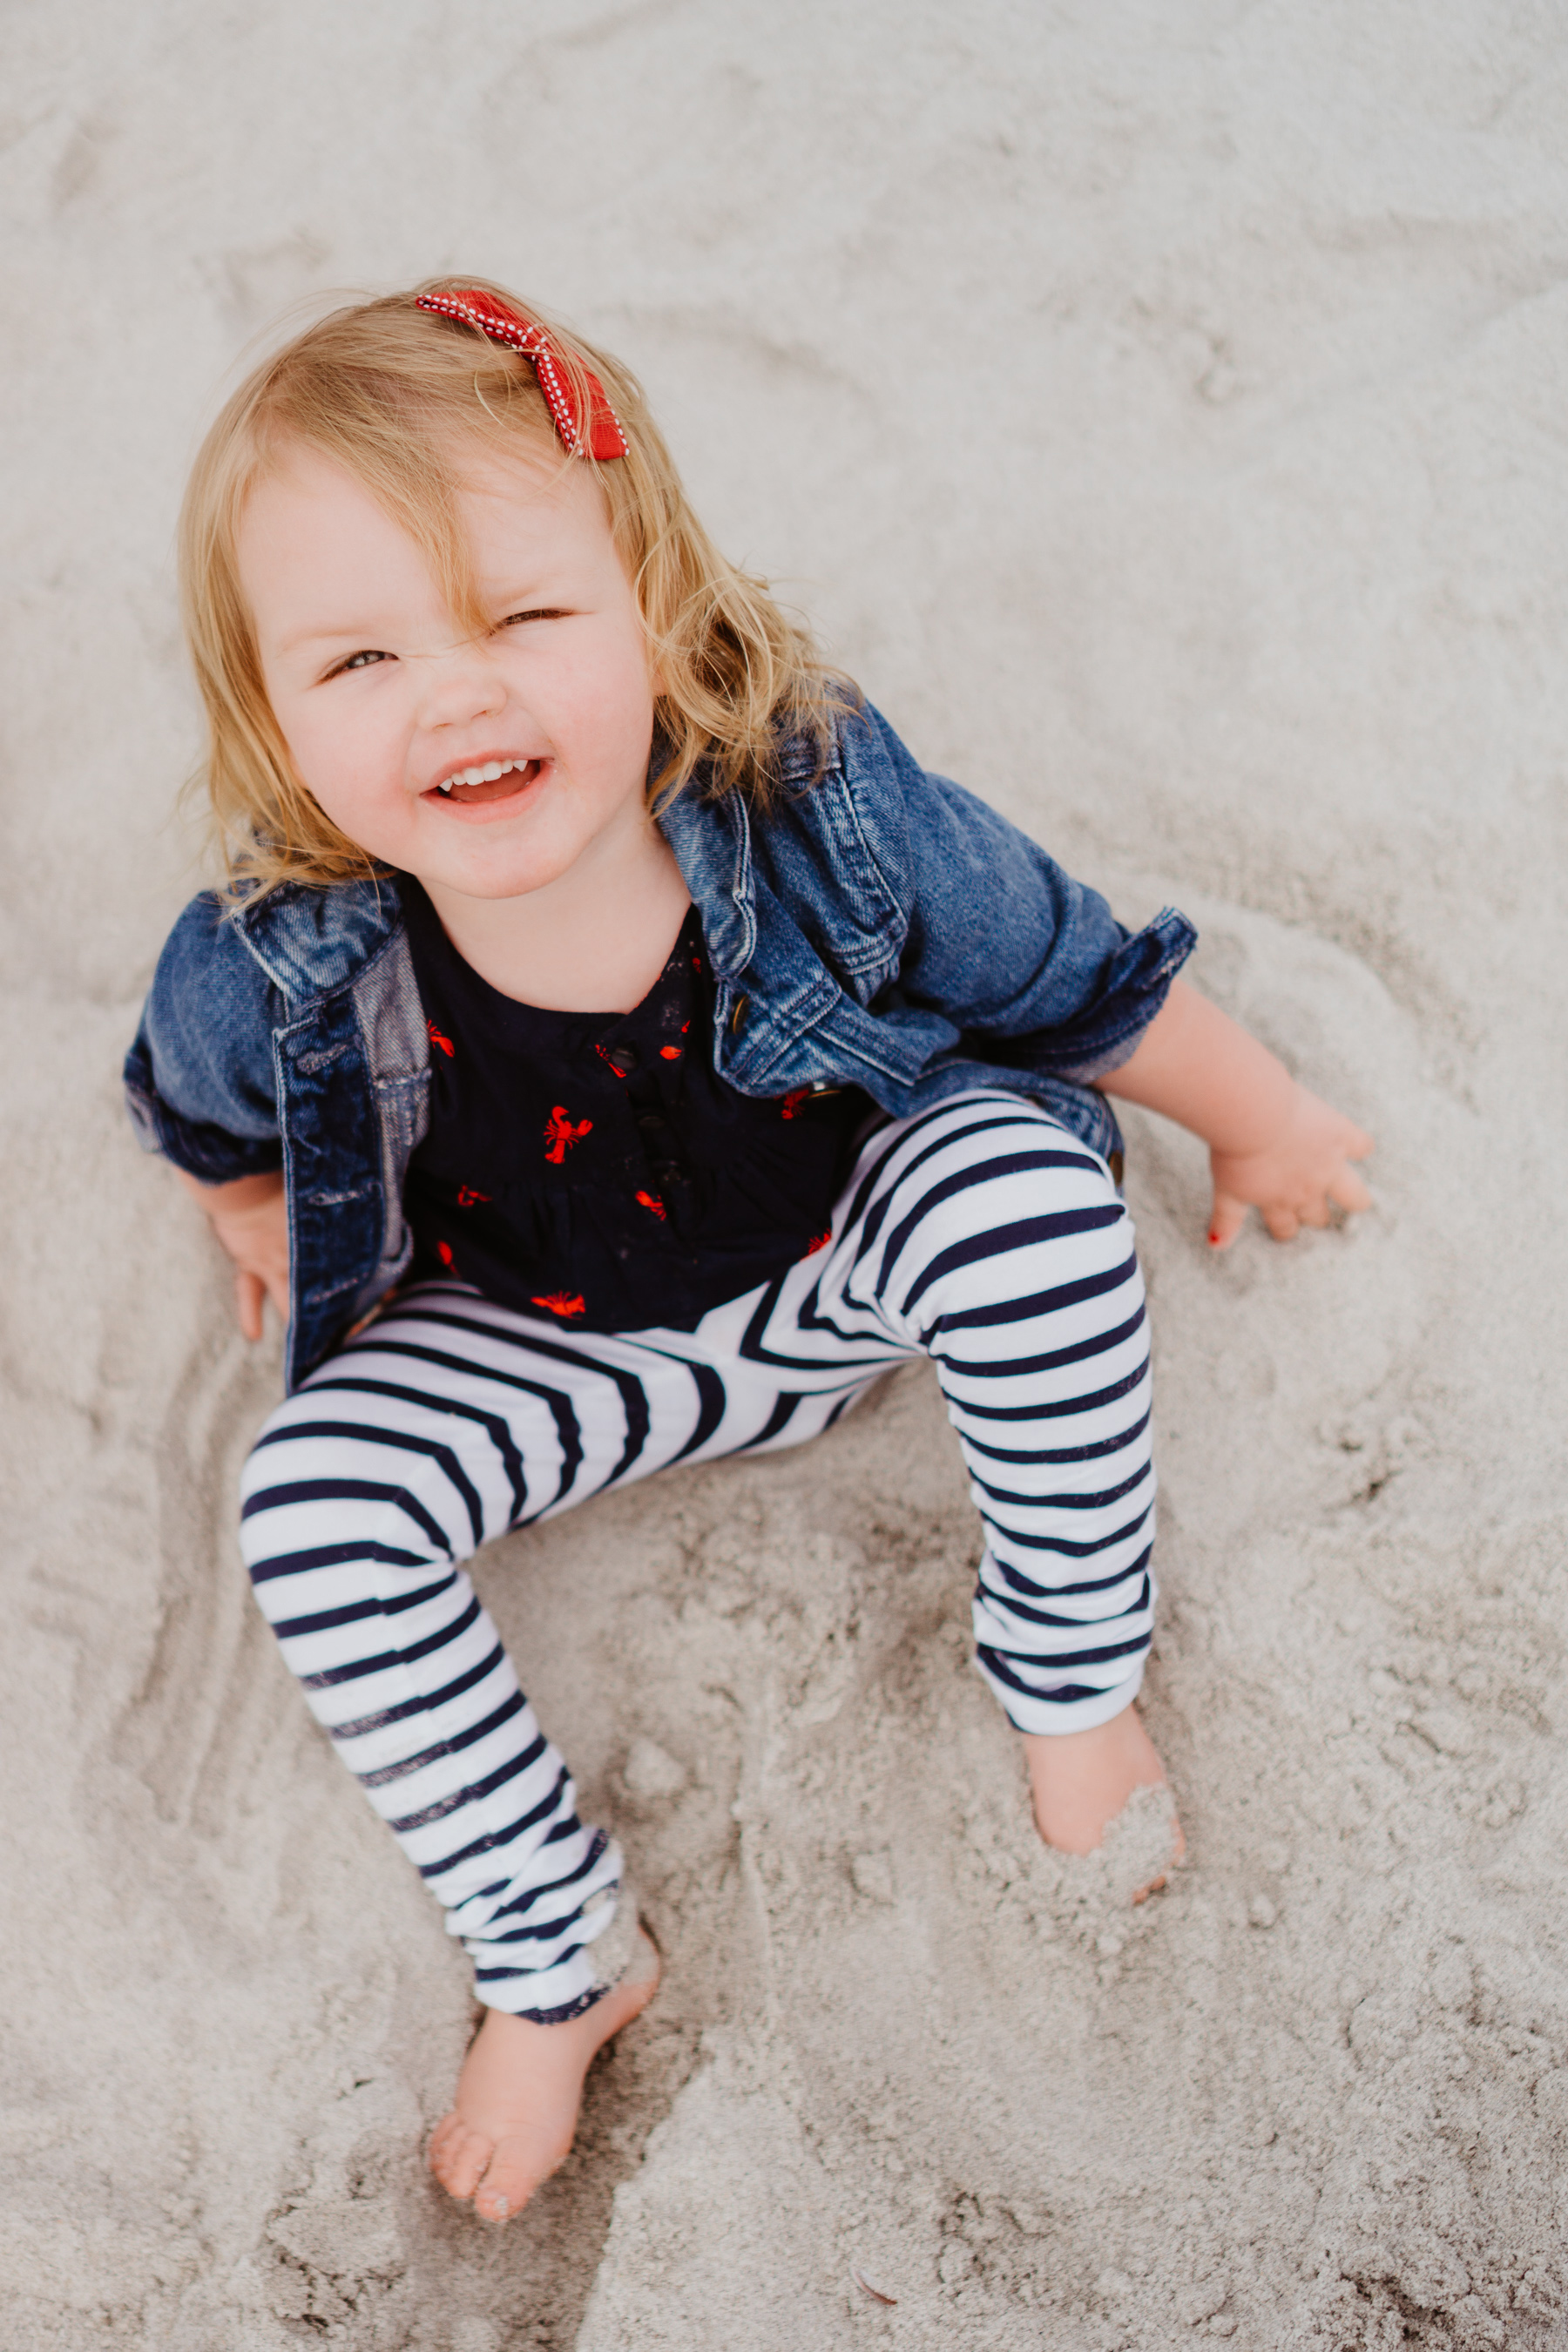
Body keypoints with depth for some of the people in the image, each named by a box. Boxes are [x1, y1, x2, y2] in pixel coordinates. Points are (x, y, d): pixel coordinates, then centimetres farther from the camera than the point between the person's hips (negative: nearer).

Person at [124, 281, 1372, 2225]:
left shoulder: (830, 819, -29)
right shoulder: (281, 973, -27)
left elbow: (1089, 983, -10)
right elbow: (197, 1112, 1)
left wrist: (1259, 1126, 6)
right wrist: (257, 1221, 21)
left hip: (850, 1254, -1)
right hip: (554, 1338, 2)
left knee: (1025, 1181, -33)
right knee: (313, 1512, -22)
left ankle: (1070, 1682, -7)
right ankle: (559, 1961, -1)